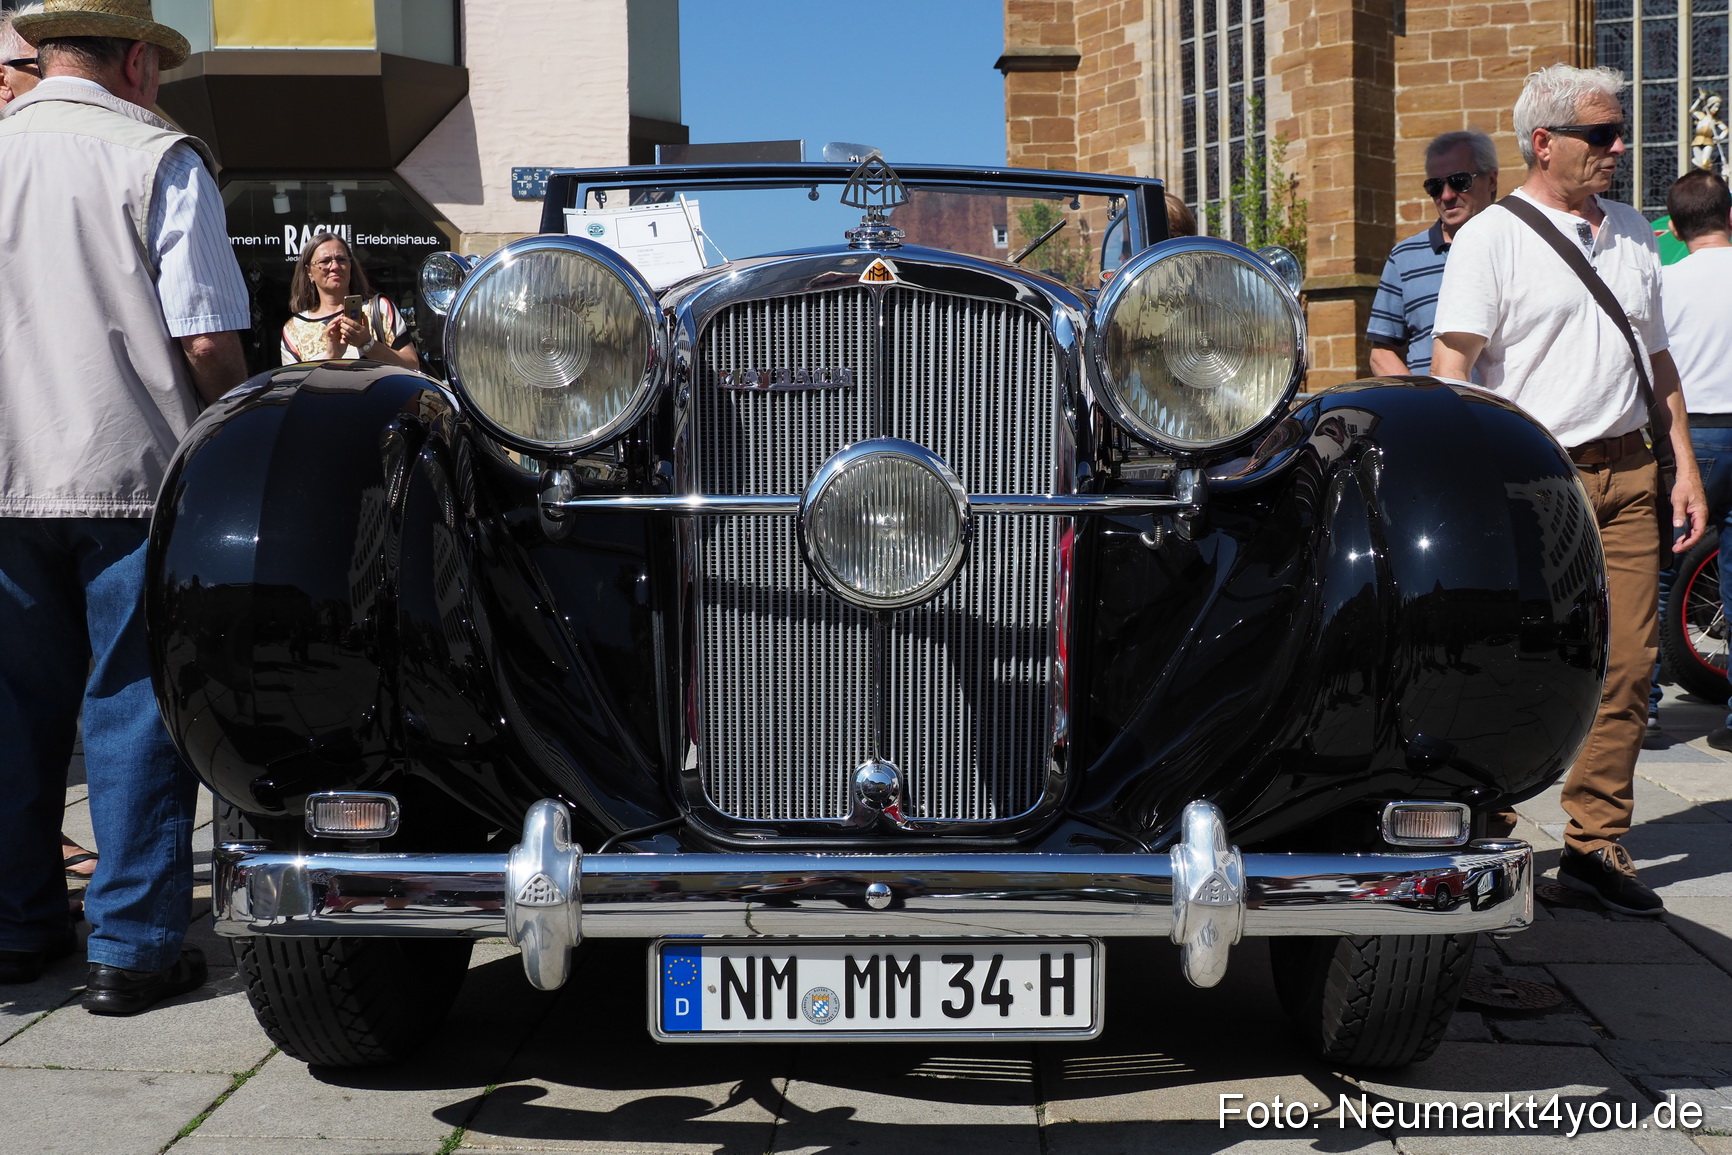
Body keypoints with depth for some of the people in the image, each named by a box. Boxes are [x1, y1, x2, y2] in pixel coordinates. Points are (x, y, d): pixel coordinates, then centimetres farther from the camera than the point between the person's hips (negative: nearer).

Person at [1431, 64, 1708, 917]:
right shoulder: (1491, 238, -4)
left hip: (1626, 474, 6)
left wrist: (1685, 467, 15)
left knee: (1627, 668, 2)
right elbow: (1451, 369, -11)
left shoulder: (1632, 232, 16)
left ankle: (1595, 845, 11)